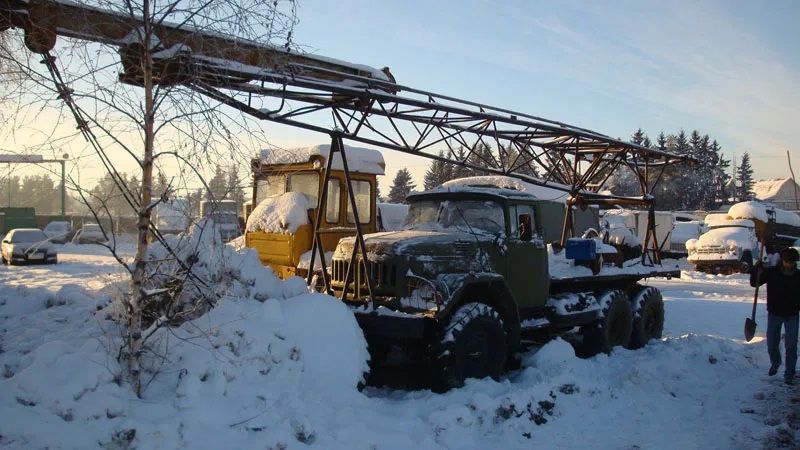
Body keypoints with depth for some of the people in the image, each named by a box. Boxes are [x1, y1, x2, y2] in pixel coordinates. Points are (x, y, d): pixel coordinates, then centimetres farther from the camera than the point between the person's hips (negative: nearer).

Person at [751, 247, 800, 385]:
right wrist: (757, 269, -21)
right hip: (774, 314, 0)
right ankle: (775, 363, 41)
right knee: (772, 344, 11)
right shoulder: (772, 272, -8)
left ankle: (789, 374, 9)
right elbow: (754, 283, -6)